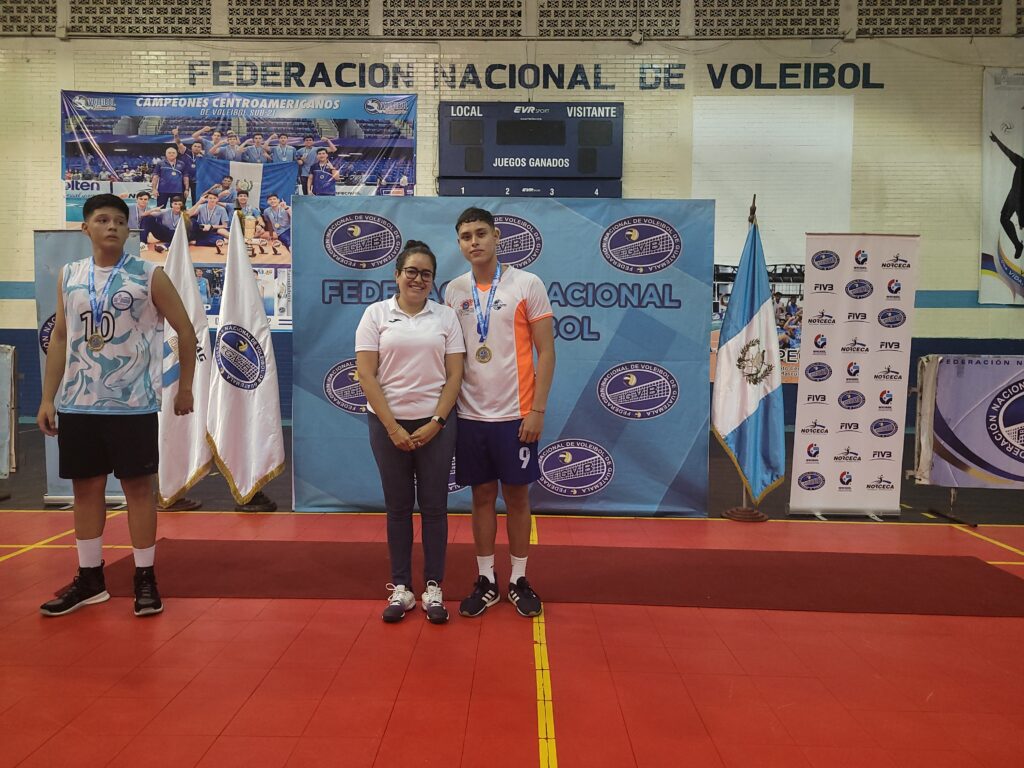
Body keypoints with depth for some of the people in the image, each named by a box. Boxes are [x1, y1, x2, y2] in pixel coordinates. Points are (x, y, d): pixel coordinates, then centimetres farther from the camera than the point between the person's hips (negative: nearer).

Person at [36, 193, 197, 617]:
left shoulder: (149, 275, -3)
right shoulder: (69, 276, 9)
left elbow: (186, 330, 2)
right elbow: (59, 338, 13)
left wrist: (185, 387, 2)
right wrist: (48, 398, 8)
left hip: (133, 403, -4)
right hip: (77, 404, 4)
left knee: (138, 486, 2)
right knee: (86, 487, 10)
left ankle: (145, 579, 12)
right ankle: (90, 579, 23)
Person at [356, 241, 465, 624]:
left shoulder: (446, 316, 4)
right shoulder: (376, 314, 1)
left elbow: (455, 374, 1)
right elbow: (366, 374, -4)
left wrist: (435, 423, -8)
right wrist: (393, 427, -9)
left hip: (435, 424, 1)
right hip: (388, 424, 0)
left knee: (434, 506, 6)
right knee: (398, 506, 9)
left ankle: (433, 588, 17)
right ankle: (400, 587, 20)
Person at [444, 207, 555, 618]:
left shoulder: (527, 284, -4)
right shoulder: (453, 290, 7)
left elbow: (545, 352, -5)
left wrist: (537, 410, -11)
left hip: (515, 414, -3)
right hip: (470, 414, 3)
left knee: (517, 496, 7)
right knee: (482, 496, 11)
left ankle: (518, 580, 22)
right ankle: (486, 581, 22)